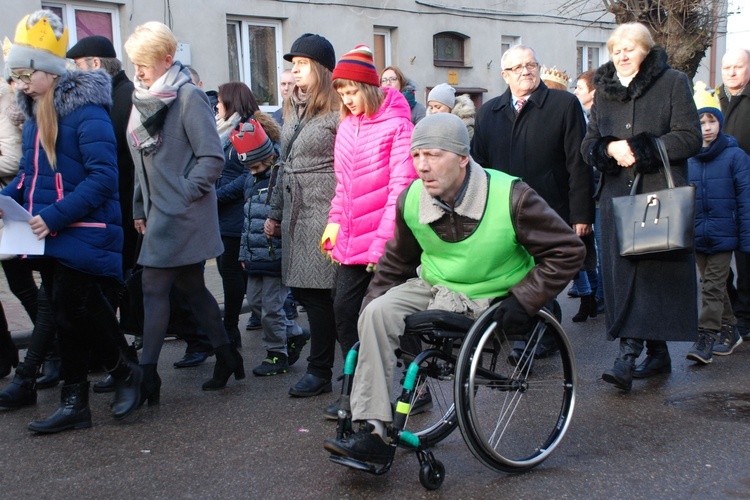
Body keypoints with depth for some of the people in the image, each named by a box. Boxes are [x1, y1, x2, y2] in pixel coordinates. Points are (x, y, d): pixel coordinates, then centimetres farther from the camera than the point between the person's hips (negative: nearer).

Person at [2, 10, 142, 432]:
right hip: (50, 236, 8)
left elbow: (104, 177, -21)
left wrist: (54, 216, -24)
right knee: (65, 317, 12)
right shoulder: (35, 114, 12)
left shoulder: (85, 110, -14)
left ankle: (126, 373, 18)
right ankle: (74, 404, 22)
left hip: (84, 235, -8)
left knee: (73, 314, -6)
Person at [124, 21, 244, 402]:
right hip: (160, 212, 8)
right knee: (190, 285, 13)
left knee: (154, 287, -7)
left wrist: (185, 195, -15)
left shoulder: (187, 96, -10)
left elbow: (212, 157, -14)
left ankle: (147, 374, 0)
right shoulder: (143, 99, 14)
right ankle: (226, 355, 25)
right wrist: (141, 208, 15)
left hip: (182, 214, -8)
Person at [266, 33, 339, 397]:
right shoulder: (291, 108, 18)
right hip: (295, 212, 8)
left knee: (316, 292, -4)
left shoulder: (336, 110, -8)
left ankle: (320, 371, 11)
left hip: (322, 213, -8)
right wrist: (275, 212, 22)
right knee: (301, 289, 6)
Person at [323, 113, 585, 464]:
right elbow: (397, 261, 13)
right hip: (433, 286, 5)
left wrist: (523, 299, -19)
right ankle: (373, 431, -21)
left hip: (493, 299, -4)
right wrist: (371, 302, 1)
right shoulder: (411, 200, -6)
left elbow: (567, 250, -14)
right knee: (378, 313, -22)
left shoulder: (510, 197, -20)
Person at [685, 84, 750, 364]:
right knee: (714, 285, 15)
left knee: (712, 286, -4)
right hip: (697, 235, 4)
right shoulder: (686, 158, 3)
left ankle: (706, 337, -1)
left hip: (722, 234, -4)